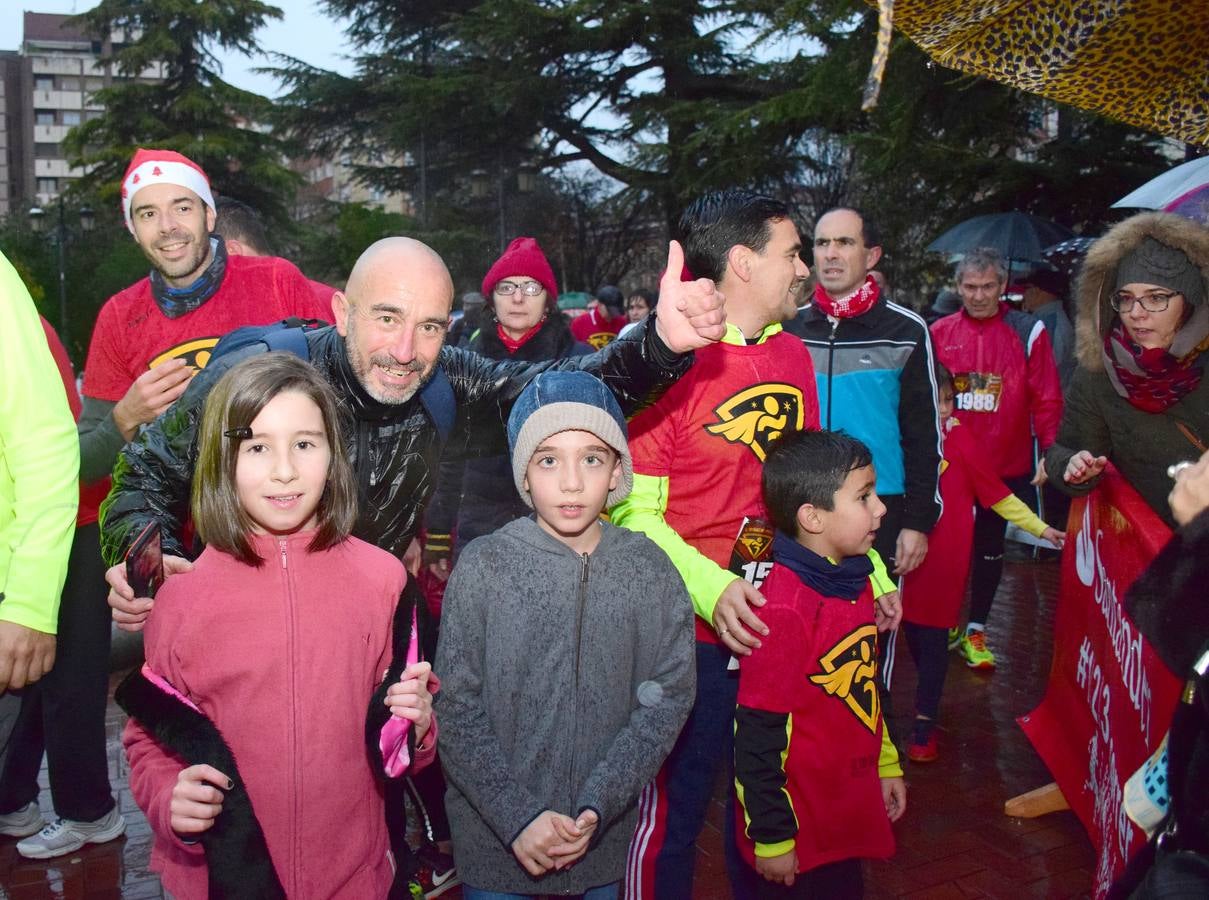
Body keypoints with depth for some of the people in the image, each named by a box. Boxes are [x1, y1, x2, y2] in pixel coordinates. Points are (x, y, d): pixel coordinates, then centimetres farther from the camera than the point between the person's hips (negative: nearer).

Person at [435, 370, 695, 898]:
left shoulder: (649, 570, -6)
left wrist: (597, 806, -13)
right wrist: (519, 816, -14)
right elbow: (457, 711, -9)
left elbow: (667, 697, -6)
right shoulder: (483, 567, -11)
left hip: (606, 835, 2)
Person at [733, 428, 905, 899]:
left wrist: (886, 764, 21)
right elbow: (758, 736, -22)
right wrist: (771, 838, -16)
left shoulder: (855, 583, 1)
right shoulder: (784, 608, -26)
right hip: (802, 825, -8)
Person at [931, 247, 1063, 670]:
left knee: (990, 547, 11)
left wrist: (1051, 453, -10)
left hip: (1006, 466, -1)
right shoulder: (939, 333, 0)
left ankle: (975, 631, 24)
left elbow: (1047, 400, -4)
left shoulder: (1028, 332, -3)